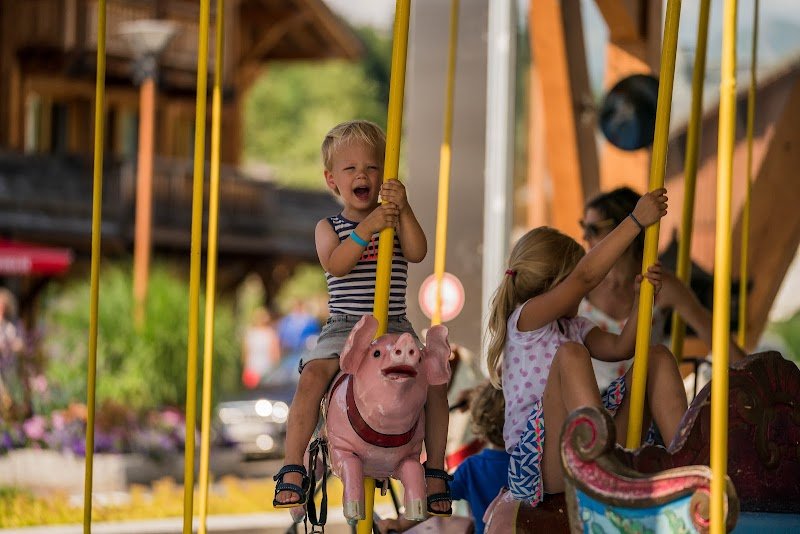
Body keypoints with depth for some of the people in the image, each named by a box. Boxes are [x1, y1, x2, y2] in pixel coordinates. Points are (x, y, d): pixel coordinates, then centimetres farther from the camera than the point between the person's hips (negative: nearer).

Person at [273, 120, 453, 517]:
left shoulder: (395, 221, 10)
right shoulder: (329, 227, 7)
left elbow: (417, 253, -11)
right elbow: (335, 264, -14)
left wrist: (403, 209, -25)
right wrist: (366, 228, -27)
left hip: (395, 328, 2)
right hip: (344, 327, -1)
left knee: (434, 379, -19)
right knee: (312, 376, -28)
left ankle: (435, 471, -3)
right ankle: (292, 471, -21)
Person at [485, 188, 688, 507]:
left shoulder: (574, 327, 23)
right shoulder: (524, 320, -4)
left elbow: (620, 347, 10)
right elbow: (586, 277, -16)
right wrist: (636, 221, -18)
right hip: (541, 465, -8)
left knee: (658, 358, 2)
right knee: (571, 354, -30)